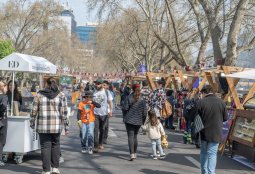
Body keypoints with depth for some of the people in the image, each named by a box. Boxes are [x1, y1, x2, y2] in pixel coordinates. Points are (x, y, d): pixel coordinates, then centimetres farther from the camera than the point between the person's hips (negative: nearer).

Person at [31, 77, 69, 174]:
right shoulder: (61, 95, 1)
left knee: (45, 147, 5)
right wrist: (66, 126, 3)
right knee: (55, 145, 17)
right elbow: (64, 112, -1)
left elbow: (34, 111, 2)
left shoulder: (39, 95, 1)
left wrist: (32, 123, 14)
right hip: (56, 126, 1)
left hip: (43, 126, -1)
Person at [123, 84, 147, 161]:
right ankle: (134, 153, 24)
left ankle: (132, 154, -16)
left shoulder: (129, 98, -10)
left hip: (129, 120, -3)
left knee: (130, 136, -4)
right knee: (135, 136, 18)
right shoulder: (142, 100, -4)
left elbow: (125, 108, -10)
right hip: (138, 121, 3)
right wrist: (143, 121, 10)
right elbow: (145, 112, -2)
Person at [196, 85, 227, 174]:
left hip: (204, 132, 0)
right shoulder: (221, 102, -4)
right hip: (216, 133, 0)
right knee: (212, 154, 2)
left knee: (203, 153, 16)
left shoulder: (200, 102, -9)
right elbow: (225, 118, 3)